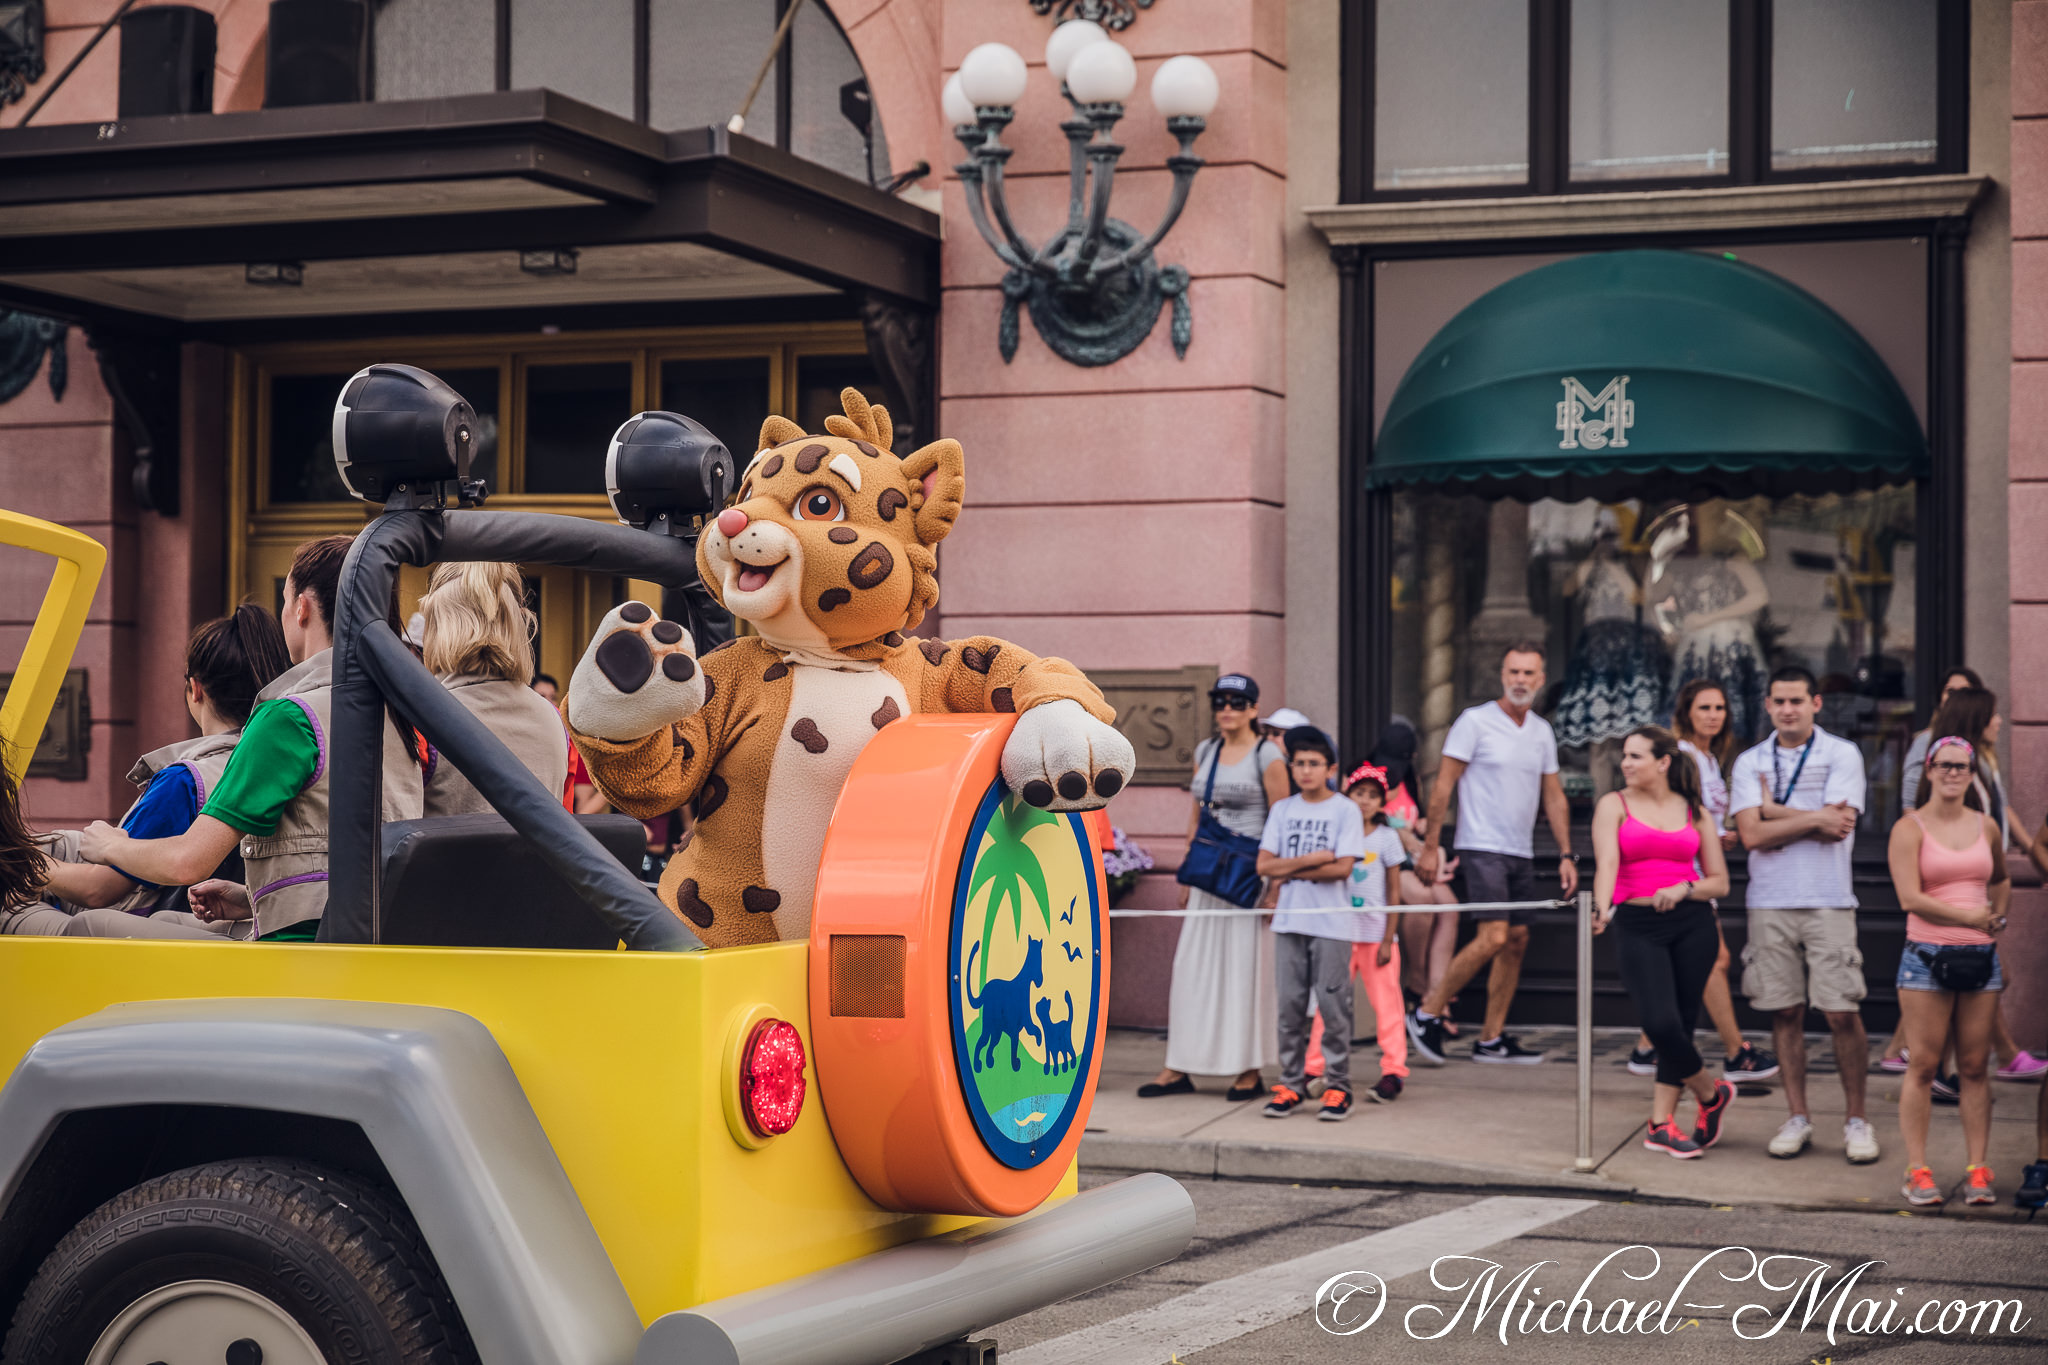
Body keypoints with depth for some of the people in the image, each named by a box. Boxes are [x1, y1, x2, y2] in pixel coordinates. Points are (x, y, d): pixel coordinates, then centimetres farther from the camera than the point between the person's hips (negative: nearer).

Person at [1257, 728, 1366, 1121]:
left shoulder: (1345, 811, 0)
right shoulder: (1282, 810, 11)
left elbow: (1343, 868, -11)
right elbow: (1264, 865, 2)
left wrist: (1291, 870, -6)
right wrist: (1312, 859, -9)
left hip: (1332, 923, -3)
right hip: (1290, 921, 4)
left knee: (1332, 1005, -3)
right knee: (1290, 1004, 4)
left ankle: (1338, 1087, 3)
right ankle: (1291, 1084, 10)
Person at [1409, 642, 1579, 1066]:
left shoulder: (1542, 731, 12)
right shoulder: (1475, 721, -7)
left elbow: (1554, 797, 17)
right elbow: (1443, 785, -7)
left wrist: (1566, 854, 11)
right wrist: (1429, 846, -10)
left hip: (1522, 853, 7)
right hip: (1482, 848, -7)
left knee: (1517, 940, 6)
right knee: (1494, 937, -17)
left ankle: (1491, 1040, 13)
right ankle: (1428, 1013, -5)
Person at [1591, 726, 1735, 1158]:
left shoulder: (1695, 812, 11)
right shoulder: (1614, 805, 6)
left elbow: (1720, 882, 10)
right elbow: (1607, 862, -9)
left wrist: (1684, 889, -10)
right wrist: (1602, 907, -27)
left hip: (1693, 926, 2)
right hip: (1636, 927, -2)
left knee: (1681, 1024, 0)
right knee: (1661, 1024, -14)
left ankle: (1660, 1124, 12)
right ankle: (1711, 1094, 12)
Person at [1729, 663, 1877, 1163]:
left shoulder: (1842, 755, 2)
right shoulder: (1749, 762, 9)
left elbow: (1837, 826, -10)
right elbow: (1752, 835, -4)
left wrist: (1773, 811, -4)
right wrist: (1813, 819, -10)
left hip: (1828, 901, -2)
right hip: (1769, 902, 2)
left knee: (1842, 1013, -5)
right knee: (1784, 1014, 5)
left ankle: (1857, 1120, 7)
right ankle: (1797, 1118, 15)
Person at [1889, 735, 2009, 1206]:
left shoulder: (1987, 827, 12)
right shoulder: (1909, 828, -2)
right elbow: (1910, 897, -12)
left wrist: (1998, 918, 13)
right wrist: (1969, 916, -8)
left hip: (1981, 956, 4)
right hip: (1927, 955, -4)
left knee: (1976, 1068, 4)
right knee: (1923, 1066, -3)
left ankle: (1977, 1170, 9)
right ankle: (1917, 1170, 2)